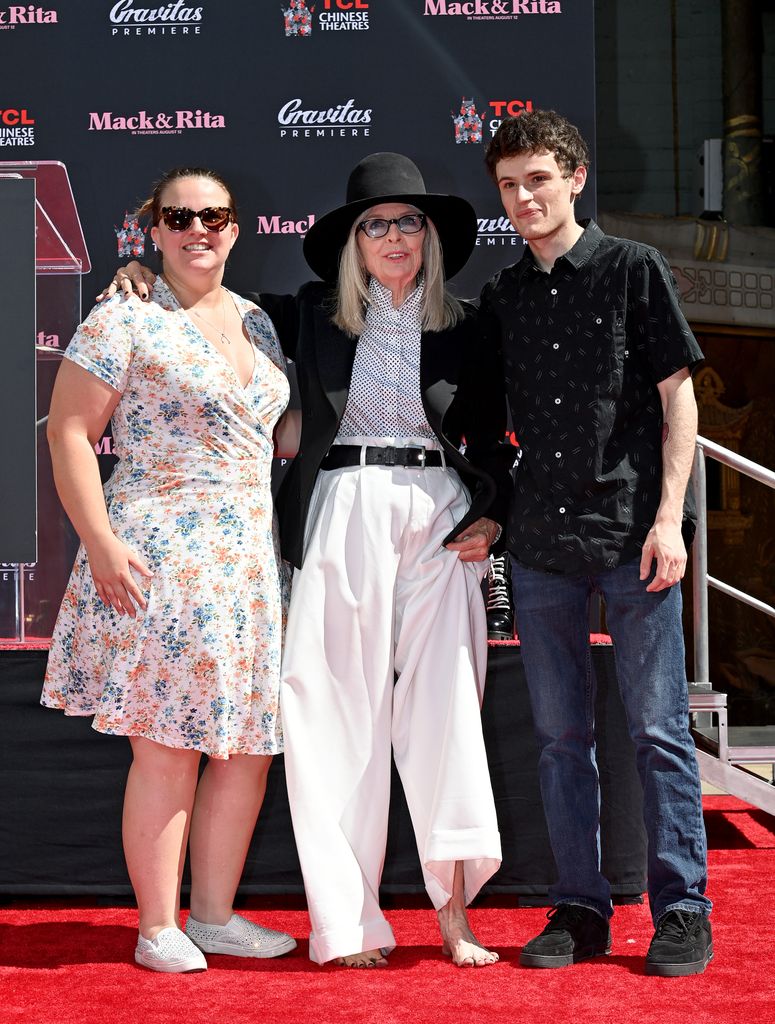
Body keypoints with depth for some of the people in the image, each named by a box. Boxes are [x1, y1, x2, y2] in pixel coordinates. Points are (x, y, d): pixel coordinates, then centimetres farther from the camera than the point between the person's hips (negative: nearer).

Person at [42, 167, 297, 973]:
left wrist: (287, 549, 16)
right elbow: (69, 433, -8)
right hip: (158, 564, -7)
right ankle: (158, 929, 6)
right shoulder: (124, 321, -4)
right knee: (167, 748, -5)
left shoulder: (257, 323, 16)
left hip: (250, 563, 7)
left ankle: (215, 915, 20)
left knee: (249, 748, 8)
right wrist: (101, 540, -17)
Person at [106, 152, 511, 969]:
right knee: (342, 713, -2)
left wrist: (488, 518, 1)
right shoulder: (312, 315, 7)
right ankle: (348, 920, 3)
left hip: (439, 520, 1)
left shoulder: (463, 330, 11)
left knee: (445, 706, -3)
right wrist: (147, 278, 2)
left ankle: (452, 911, 2)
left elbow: (490, 440, 16)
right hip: (342, 516, -1)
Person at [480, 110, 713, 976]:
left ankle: (682, 911, 8)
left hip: (632, 536, -4)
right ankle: (579, 910, 16)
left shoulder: (634, 270, 1)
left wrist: (669, 518, -8)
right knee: (560, 733, 8)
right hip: (541, 544, 4)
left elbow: (678, 397, -1)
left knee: (658, 727, -2)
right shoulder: (500, 298, 13)